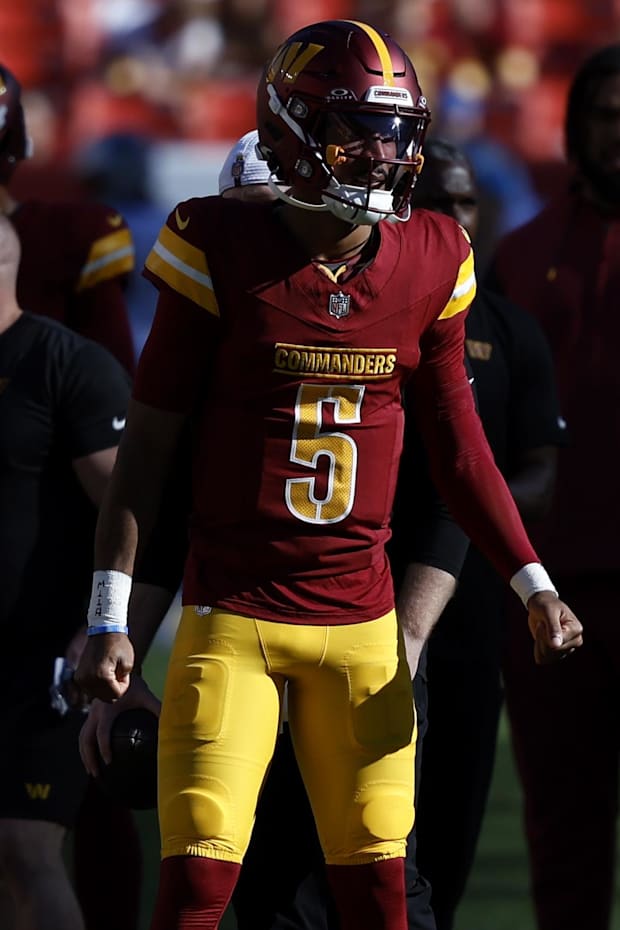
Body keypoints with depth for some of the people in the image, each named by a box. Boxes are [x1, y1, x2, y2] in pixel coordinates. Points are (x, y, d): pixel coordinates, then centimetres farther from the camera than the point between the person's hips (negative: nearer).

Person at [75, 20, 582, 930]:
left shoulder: (430, 262, 3)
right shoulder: (221, 249, -7)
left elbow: (457, 446, 14)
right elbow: (148, 441, -2)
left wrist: (532, 583, 8)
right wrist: (110, 615, -5)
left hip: (361, 619, 4)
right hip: (231, 615, -3)